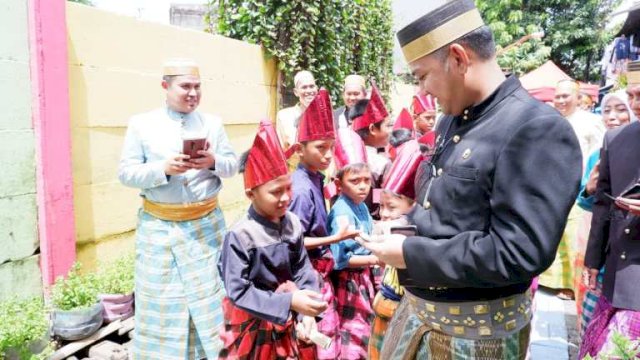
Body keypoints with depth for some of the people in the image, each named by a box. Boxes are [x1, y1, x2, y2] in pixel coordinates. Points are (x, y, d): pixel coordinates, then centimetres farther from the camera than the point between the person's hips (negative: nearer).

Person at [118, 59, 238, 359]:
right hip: (159, 227, -1)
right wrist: (163, 168, -20)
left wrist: (213, 162, -15)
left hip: (206, 223, 2)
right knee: (162, 300, 5)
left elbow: (233, 165, 7)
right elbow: (126, 173, -3)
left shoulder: (213, 123, 7)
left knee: (208, 295, 7)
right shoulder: (141, 124, 0)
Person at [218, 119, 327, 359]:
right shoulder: (240, 236, -23)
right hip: (253, 327, -5)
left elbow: (303, 270, -2)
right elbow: (238, 292, -22)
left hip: (289, 321, 5)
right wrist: (289, 301, -28)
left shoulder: (292, 224, -7)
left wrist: (306, 312, -13)